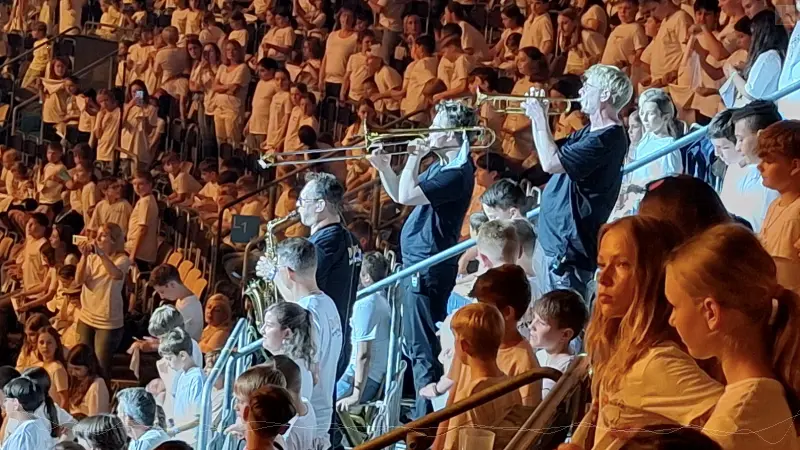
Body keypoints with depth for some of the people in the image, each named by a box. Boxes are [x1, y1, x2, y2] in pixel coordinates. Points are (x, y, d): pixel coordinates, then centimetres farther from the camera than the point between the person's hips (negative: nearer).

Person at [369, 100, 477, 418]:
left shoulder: (458, 173, -19)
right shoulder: (440, 167, 13)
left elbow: (407, 196, -26)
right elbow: (399, 194, 22)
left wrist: (414, 157, -15)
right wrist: (383, 167, 7)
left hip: (429, 269, -11)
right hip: (416, 263, 11)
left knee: (423, 348, -8)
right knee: (418, 346, 19)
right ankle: (423, 416, 29)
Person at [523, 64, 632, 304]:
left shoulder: (608, 138, -20)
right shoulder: (589, 132, 13)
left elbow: (550, 162, -25)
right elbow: (552, 152, 23)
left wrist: (541, 119, -13)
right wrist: (536, 118, 10)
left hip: (567, 248, -11)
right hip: (550, 239, 11)